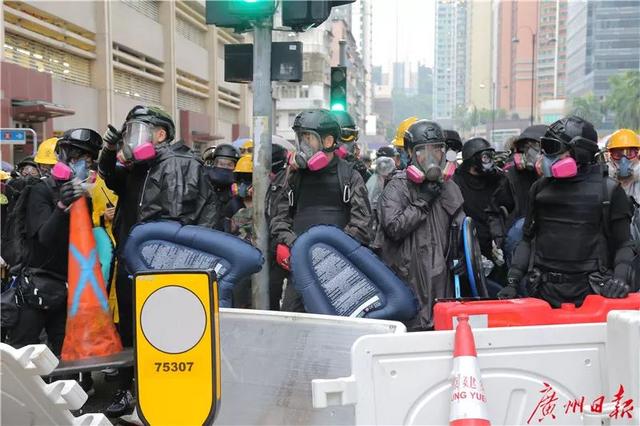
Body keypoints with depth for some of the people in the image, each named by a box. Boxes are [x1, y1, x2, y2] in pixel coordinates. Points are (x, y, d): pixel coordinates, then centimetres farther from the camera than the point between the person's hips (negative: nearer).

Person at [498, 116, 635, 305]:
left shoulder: (609, 191, 2)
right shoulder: (540, 188, 11)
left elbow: (623, 244, 5)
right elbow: (528, 239, 15)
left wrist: (620, 278, -12)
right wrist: (513, 281, 7)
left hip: (588, 290, -3)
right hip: (543, 290, 3)